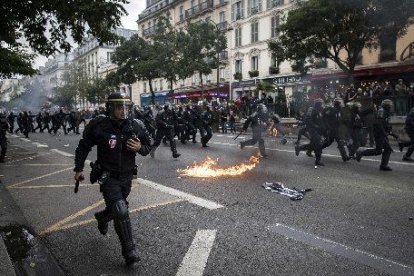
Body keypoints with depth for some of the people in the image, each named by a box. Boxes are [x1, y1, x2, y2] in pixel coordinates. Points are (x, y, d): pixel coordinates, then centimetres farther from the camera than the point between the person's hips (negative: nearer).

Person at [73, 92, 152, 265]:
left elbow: (148, 145, 3)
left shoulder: (136, 126, -10)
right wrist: (79, 168, 2)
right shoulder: (99, 126, -17)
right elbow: (84, 146, -2)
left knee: (118, 209, 23)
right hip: (108, 177, -4)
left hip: (127, 177, 4)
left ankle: (102, 217, 58)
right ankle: (129, 252, -2)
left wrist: (139, 148, -19)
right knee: (121, 211, -16)